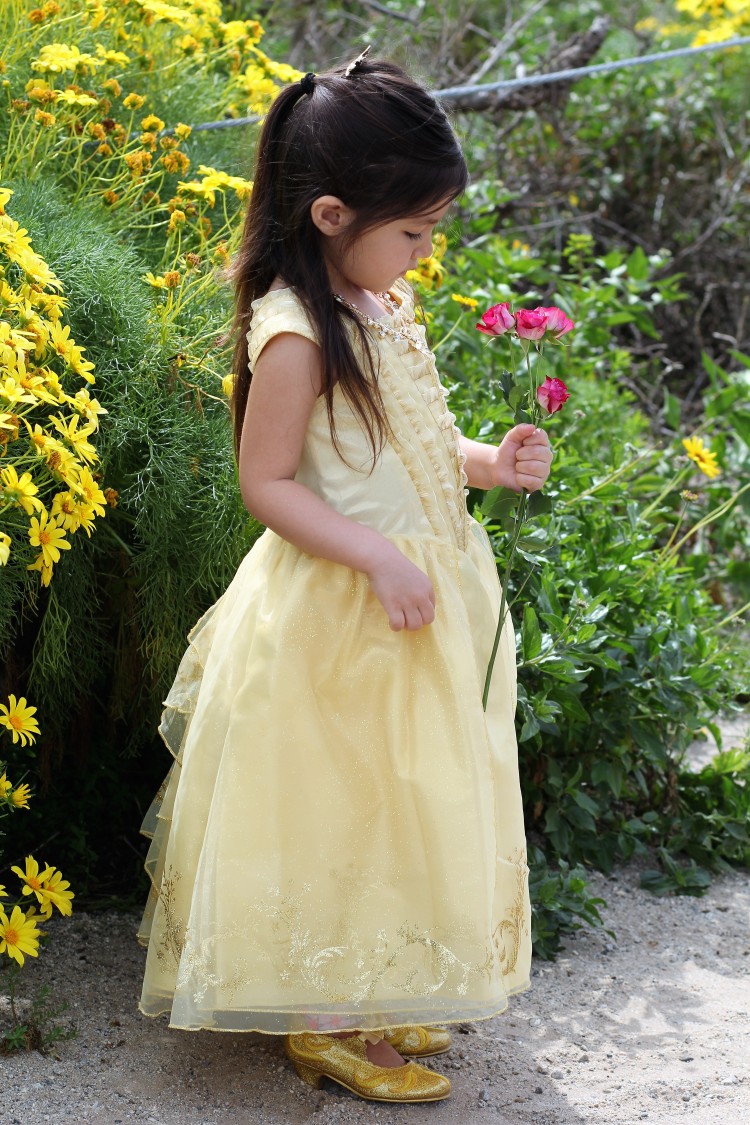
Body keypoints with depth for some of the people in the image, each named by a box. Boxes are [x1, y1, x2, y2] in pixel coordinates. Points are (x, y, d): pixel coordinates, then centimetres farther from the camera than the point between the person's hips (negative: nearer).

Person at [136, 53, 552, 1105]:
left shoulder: (386, 304, 6)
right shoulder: (297, 335, -22)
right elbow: (269, 484, -20)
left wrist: (488, 462, 4)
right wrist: (378, 558, -26)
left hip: (415, 603, 9)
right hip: (338, 616, -9)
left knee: (401, 809, 18)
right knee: (337, 811, 2)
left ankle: (376, 999, 32)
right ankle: (320, 1023, 17)